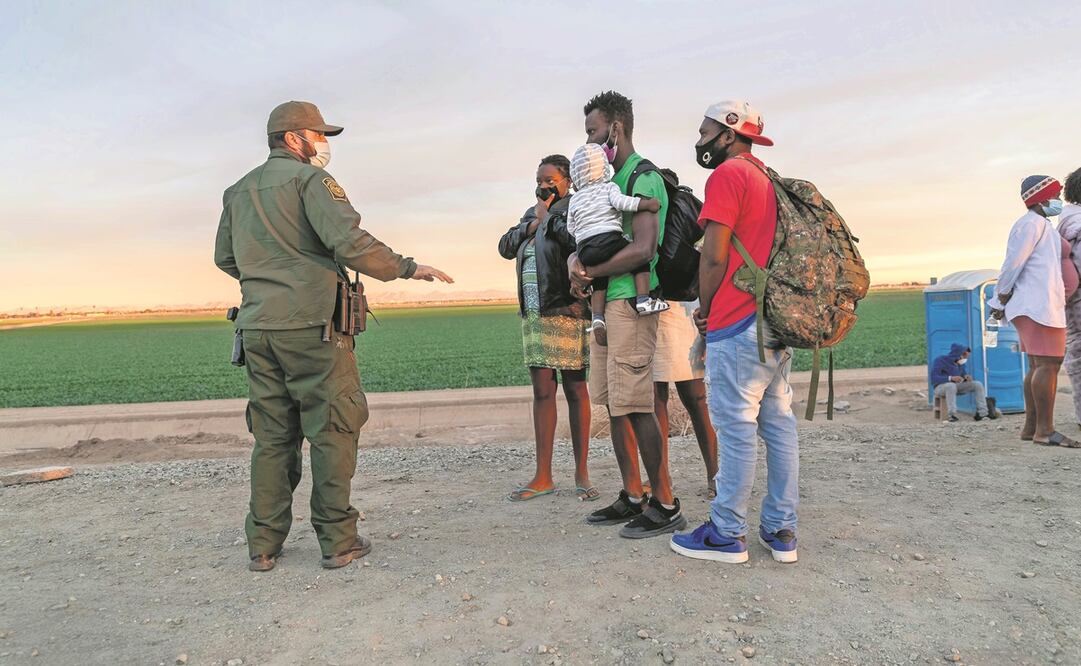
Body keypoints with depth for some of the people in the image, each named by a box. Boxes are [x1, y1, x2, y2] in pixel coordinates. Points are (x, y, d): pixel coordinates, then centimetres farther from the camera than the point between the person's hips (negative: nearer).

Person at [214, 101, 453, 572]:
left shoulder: (238, 191, 19)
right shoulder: (309, 178, -3)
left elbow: (225, 257, 23)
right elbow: (350, 243, -16)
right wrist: (409, 268, -6)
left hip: (257, 326, 7)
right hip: (310, 325, -7)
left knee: (272, 436, 12)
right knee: (333, 430, 2)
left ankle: (263, 546, 15)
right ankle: (338, 541, 5)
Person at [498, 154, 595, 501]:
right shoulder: (532, 214, 20)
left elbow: (580, 241, -22)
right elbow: (505, 246, 12)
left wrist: (546, 219, -9)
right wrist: (533, 223, -1)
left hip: (567, 313, -6)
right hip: (534, 314, 7)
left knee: (575, 389, 0)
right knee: (542, 391, 6)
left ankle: (581, 474, 9)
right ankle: (543, 477, 11)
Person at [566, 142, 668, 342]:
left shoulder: (575, 200, 22)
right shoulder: (609, 187, 11)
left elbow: (571, 229, 24)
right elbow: (621, 202, -10)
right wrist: (646, 203, -12)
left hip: (584, 251, 5)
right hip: (609, 241, -4)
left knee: (599, 282, 16)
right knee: (641, 259, 7)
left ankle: (597, 316, 2)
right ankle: (644, 299, -7)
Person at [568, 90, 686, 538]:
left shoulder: (643, 178, -9)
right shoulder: (608, 181, 21)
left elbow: (643, 249, -20)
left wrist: (590, 273, -12)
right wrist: (576, 261, -2)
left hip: (629, 302, -10)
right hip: (605, 303, 10)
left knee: (636, 406, -8)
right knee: (614, 404, 11)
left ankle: (665, 505, 3)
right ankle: (633, 497, 21)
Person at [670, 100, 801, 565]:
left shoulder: (727, 175, -7)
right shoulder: (770, 180, 20)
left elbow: (714, 254, -14)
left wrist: (704, 311, 0)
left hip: (738, 323, -9)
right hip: (777, 319, 9)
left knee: (736, 428, -4)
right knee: (779, 424, 10)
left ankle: (727, 535, 4)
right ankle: (781, 530, 17)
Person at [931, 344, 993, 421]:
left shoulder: (960, 363, 7)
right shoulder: (940, 360, -14)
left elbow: (962, 375, 15)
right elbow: (933, 378, -23)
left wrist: (966, 377, -10)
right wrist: (950, 378, -36)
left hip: (957, 386, 7)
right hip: (941, 387, -7)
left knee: (978, 384, -10)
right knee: (951, 386, -40)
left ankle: (982, 413, -15)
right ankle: (952, 415, -41)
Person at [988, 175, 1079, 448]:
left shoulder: (1040, 225, 25)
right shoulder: (1033, 223, -7)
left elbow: (1013, 265, 22)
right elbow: (1014, 262, -14)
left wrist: (999, 302, 17)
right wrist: (1002, 298, -8)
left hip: (1037, 306, 11)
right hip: (1040, 305, -11)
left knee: (1038, 366, 9)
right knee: (1048, 364, -13)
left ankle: (1031, 427, 11)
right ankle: (1045, 430, -13)